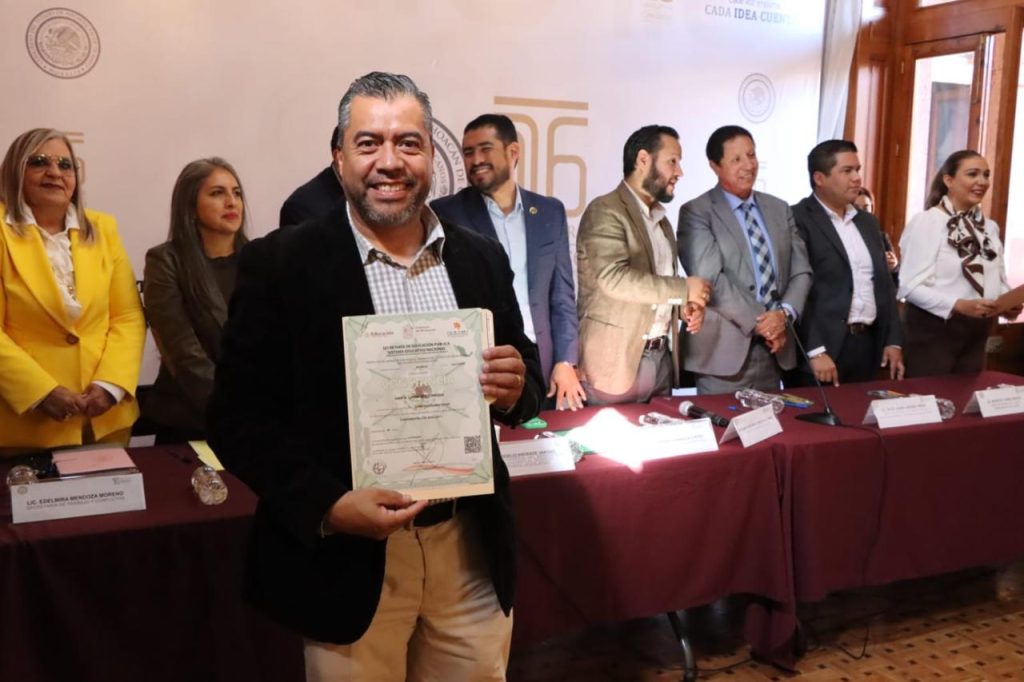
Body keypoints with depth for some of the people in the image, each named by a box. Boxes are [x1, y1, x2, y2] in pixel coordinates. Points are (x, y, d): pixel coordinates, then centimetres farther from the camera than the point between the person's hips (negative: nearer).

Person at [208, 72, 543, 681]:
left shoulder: (481, 259, 3)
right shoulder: (281, 264, -8)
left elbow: (526, 379, 10)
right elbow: (239, 418, -8)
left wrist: (515, 390, -13)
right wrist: (326, 506, -20)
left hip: (473, 552, 4)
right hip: (347, 557, -3)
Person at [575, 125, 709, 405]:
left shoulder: (661, 220, 17)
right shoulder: (605, 211, -11)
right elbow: (615, 278, -23)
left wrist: (686, 305, 2)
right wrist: (684, 289, -16)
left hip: (663, 358, 8)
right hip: (618, 360, -8)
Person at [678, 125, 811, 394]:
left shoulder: (780, 209, 13)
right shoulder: (696, 212, -6)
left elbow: (801, 271, 8)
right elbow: (710, 279, -15)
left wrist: (784, 313, -11)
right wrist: (760, 321, -14)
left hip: (774, 349, 6)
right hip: (725, 350, -5)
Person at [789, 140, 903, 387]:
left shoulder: (867, 222, 17)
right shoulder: (797, 220, -7)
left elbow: (884, 284, 19)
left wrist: (893, 340, 10)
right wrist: (815, 350, -19)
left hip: (869, 345, 7)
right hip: (823, 348, -6)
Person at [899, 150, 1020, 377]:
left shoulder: (990, 227, 12)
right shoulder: (926, 222, -11)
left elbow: (998, 281, 16)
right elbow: (911, 286, -18)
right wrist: (958, 305, -28)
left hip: (976, 332, 7)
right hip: (933, 330, -7)